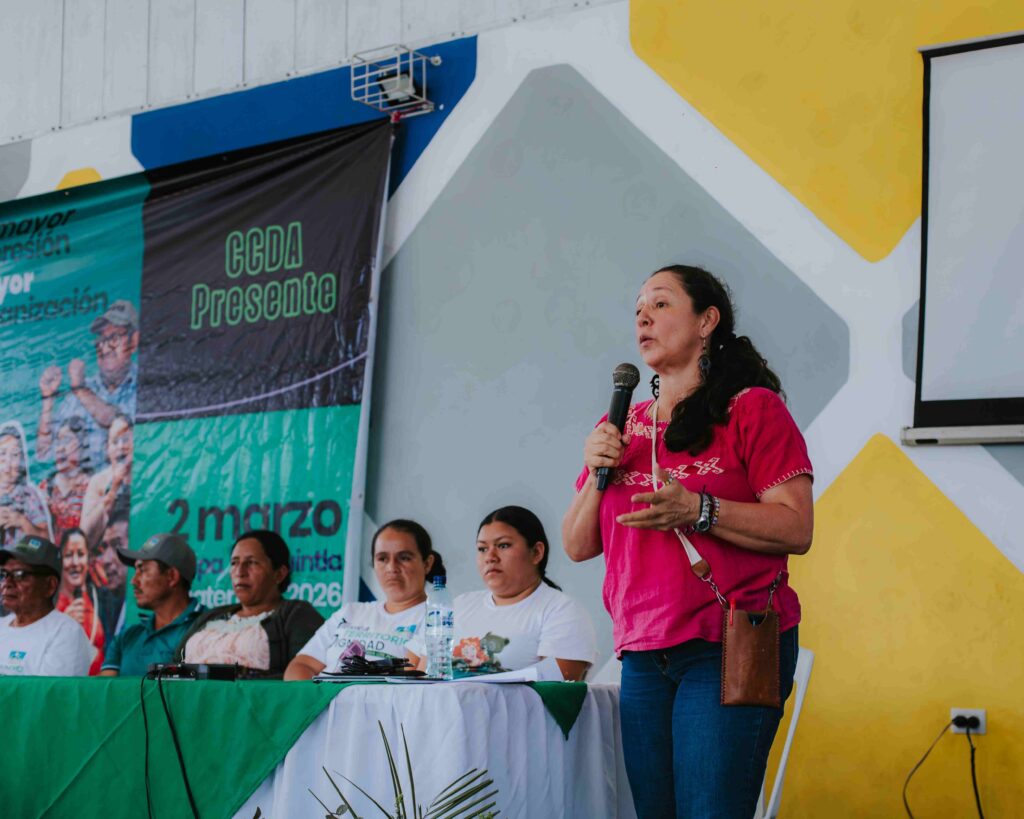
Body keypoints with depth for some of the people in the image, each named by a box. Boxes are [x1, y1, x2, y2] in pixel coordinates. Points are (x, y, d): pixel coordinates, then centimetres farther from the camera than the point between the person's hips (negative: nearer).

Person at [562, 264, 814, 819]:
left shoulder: (752, 409, 0)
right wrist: (598, 475, -1)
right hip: (643, 659, 6)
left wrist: (695, 510, -21)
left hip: (730, 649, -6)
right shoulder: (623, 427, 17)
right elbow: (577, 546, 17)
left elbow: (795, 529, -10)